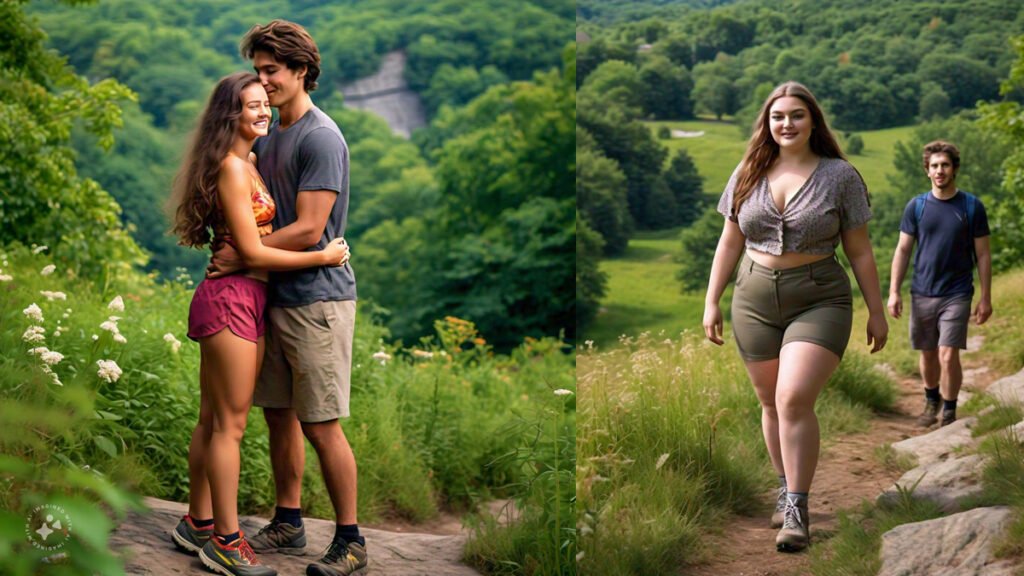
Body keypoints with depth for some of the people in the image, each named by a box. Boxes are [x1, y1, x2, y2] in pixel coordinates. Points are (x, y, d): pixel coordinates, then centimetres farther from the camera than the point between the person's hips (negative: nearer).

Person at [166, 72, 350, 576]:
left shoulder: (249, 164, 16)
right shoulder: (232, 166, -14)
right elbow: (252, 251, -17)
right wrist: (324, 256, -13)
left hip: (247, 301, 10)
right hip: (231, 298, -10)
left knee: (213, 419, 15)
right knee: (229, 423, -4)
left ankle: (198, 524, 24)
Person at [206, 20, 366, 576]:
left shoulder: (321, 138, -14)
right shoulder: (268, 137, 14)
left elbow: (308, 230, -19)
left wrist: (240, 255, -14)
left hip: (316, 299, -9)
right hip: (275, 297, 9)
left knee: (321, 425, -5)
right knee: (279, 414, 14)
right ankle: (288, 523, 27)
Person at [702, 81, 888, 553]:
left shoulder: (840, 176, -1)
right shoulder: (749, 173, 6)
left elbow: (859, 250, 2)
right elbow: (729, 243, 11)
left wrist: (876, 310, 3)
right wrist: (711, 301, 7)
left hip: (819, 302, -4)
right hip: (755, 301, 4)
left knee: (795, 399, -18)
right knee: (771, 404, 10)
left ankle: (797, 511, -13)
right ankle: (786, 489, 28)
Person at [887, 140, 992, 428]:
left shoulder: (972, 207, -1)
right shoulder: (916, 206, 2)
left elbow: (982, 255, 2)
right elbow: (902, 250, 6)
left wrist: (986, 298, 0)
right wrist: (893, 292, 1)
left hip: (957, 294, -2)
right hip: (922, 293, 2)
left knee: (948, 355, -11)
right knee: (928, 354, 13)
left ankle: (950, 412, 4)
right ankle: (931, 402, 36)